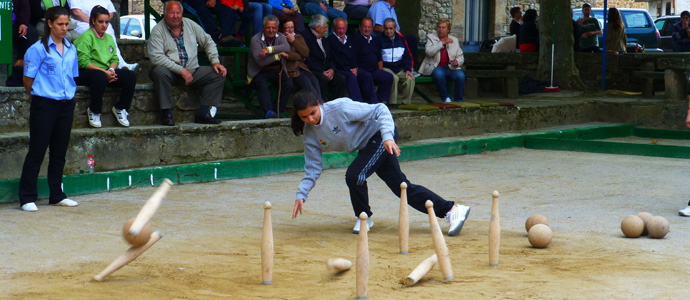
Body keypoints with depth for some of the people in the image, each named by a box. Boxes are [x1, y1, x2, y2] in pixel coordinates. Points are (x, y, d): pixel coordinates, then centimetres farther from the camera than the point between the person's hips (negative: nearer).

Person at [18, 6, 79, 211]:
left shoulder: (71, 49, 11)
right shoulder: (38, 49, -7)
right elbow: (28, 80, -5)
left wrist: (68, 95, 11)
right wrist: (39, 97, 1)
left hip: (66, 104, 6)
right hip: (44, 105, -6)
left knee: (59, 152, 11)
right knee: (37, 151, -3)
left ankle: (56, 195, 20)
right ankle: (27, 198, 2)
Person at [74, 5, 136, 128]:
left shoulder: (109, 38, 17)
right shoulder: (86, 37, -7)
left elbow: (114, 59, 16)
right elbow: (83, 61, -16)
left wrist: (111, 70, -10)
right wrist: (105, 72, -19)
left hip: (106, 71, 7)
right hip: (85, 72, -7)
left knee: (131, 76, -15)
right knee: (100, 77, -41)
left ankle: (120, 108, 0)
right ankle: (94, 111, -19)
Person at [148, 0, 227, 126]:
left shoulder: (190, 24, 9)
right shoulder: (158, 30, -6)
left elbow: (208, 42, 18)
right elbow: (156, 57, -18)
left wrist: (215, 61, 1)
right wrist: (181, 70, -21)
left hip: (192, 71, 5)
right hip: (170, 72, -4)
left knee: (218, 73, -12)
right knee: (160, 72, -37)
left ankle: (203, 113, -16)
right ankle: (167, 113, -27)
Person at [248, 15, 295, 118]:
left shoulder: (280, 37, 8)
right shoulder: (256, 39, -6)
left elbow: (287, 48, -18)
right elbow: (260, 61, -18)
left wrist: (269, 50, -27)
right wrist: (278, 55, -14)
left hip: (277, 71, 4)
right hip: (259, 73, -4)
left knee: (289, 84, -23)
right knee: (262, 84, -35)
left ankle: (278, 111, -18)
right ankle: (268, 112, -44)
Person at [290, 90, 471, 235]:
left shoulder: (339, 108, -25)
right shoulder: (309, 134, -5)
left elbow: (380, 110, -23)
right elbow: (313, 168, 1)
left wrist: (387, 137, -35)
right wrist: (301, 195, -9)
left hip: (381, 135, -7)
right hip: (368, 147, 7)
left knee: (354, 175, -24)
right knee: (402, 187, 3)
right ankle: (451, 210, 7)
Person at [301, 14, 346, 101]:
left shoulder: (323, 40, 24)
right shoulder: (305, 36, -4)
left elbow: (330, 58, 21)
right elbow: (307, 59, -13)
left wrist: (332, 69, -2)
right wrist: (322, 72, -17)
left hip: (326, 71, 7)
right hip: (312, 71, -7)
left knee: (341, 79, -16)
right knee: (323, 79, -35)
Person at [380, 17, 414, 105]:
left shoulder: (400, 38, 12)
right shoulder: (380, 39, -2)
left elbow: (407, 56, 17)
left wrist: (408, 69, 1)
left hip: (400, 69, 4)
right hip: (385, 68, -4)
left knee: (410, 79, -24)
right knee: (394, 78, -34)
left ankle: (406, 103, -13)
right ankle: (392, 104, -27)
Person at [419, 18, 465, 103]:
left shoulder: (454, 40, 16)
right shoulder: (431, 37, 8)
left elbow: (461, 58, 16)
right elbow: (429, 52, -11)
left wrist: (457, 62, -9)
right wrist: (442, 43, -14)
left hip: (451, 67, 2)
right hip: (436, 67, -2)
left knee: (460, 75, -29)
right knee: (439, 74, -37)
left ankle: (458, 101, -16)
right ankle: (446, 98, -23)